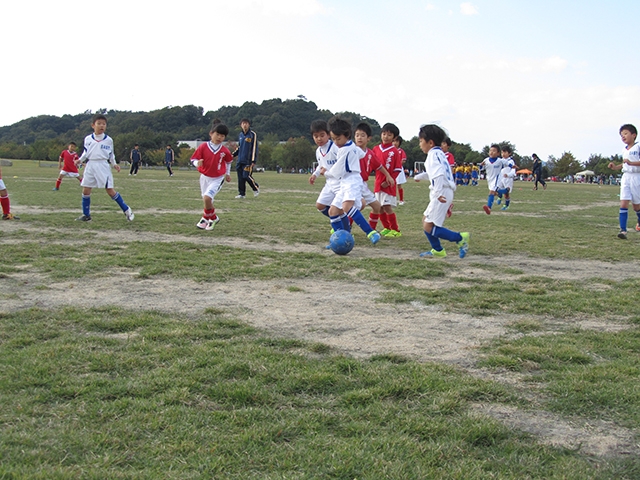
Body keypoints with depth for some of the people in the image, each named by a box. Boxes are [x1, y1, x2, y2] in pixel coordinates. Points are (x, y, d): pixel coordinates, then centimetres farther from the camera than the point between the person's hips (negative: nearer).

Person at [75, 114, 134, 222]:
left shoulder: (109, 140, 2)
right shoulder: (88, 139, 6)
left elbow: (111, 154, 12)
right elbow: (86, 152, 16)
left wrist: (114, 164, -1)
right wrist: (80, 160, 0)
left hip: (103, 166, -3)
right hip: (90, 165, 3)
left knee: (110, 190, -7)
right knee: (85, 190, 1)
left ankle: (126, 210, 5)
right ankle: (86, 215, 13)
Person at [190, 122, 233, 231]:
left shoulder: (224, 151, -8)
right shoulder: (203, 147, -11)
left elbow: (229, 161, 13)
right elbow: (193, 159, -8)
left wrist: (228, 173, 18)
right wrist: (197, 163, -29)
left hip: (217, 179, -2)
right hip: (205, 177, 2)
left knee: (207, 197, -21)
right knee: (207, 200, 13)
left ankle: (206, 219, 0)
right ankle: (213, 218, 38)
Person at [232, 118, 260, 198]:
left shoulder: (252, 135, -5)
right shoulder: (240, 135, 14)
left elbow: (254, 148, -8)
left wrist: (253, 161, -13)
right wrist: (233, 155, 11)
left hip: (248, 160, -6)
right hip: (240, 160, 6)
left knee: (246, 176, -10)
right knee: (240, 177, 3)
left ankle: (256, 188, 12)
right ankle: (241, 193, 11)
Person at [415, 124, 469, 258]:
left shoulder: (433, 154, -11)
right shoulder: (439, 153, 19)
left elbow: (438, 173, -26)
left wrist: (438, 193, -31)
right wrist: (420, 176, 52)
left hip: (442, 193, -10)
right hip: (445, 192, 10)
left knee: (429, 227, -11)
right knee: (425, 220, 17)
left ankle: (460, 238, -11)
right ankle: (437, 250, 21)